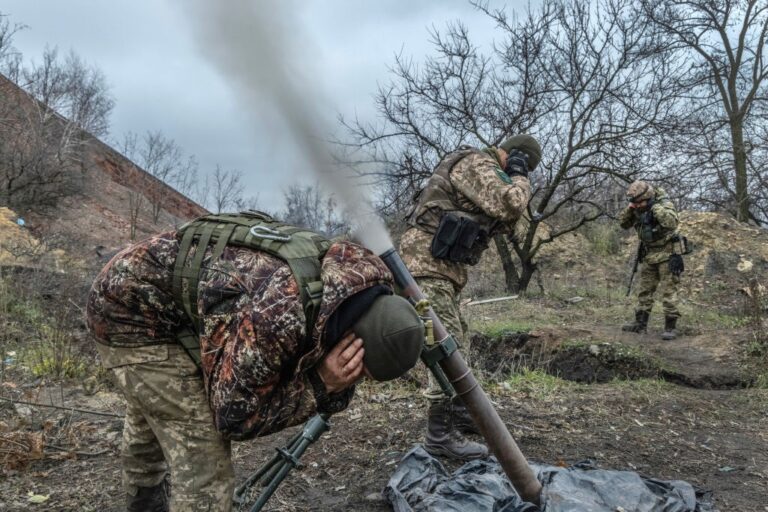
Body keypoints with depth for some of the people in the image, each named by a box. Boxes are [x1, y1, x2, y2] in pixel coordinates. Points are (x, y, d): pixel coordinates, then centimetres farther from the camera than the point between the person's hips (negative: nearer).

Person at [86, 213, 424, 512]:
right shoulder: (278, 314, -41)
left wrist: (334, 385, -21)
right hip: (132, 308, -8)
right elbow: (234, 417, -25)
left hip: (172, 308, 8)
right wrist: (320, 384, -30)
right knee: (206, 468, -13)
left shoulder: (353, 285, -15)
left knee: (151, 419, 34)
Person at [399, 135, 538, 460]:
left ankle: (458, 412, 31)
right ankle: (440, 435, -5)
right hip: (428, 261, -11)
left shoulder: (484, 170, 21)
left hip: (443, 266, 11)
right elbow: (507, 204, -24)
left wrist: (514, 184, 9)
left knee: (457, 344, 18)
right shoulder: (476, 164, -10)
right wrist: (519, 178, -4)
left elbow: (504, 223, 22)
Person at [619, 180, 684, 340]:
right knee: (644, 290, 10)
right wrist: (629, 209, -13)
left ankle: (670, 327, -1)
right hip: (648, 255, 7)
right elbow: (624, 224, 4)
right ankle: (640, 323, 18)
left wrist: (655, 207, -33)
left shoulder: (664, 204, -18)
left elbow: (671, 223, -34)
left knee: (669, 291, -5)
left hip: (667, 254, -7)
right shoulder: (638, 209, 0)